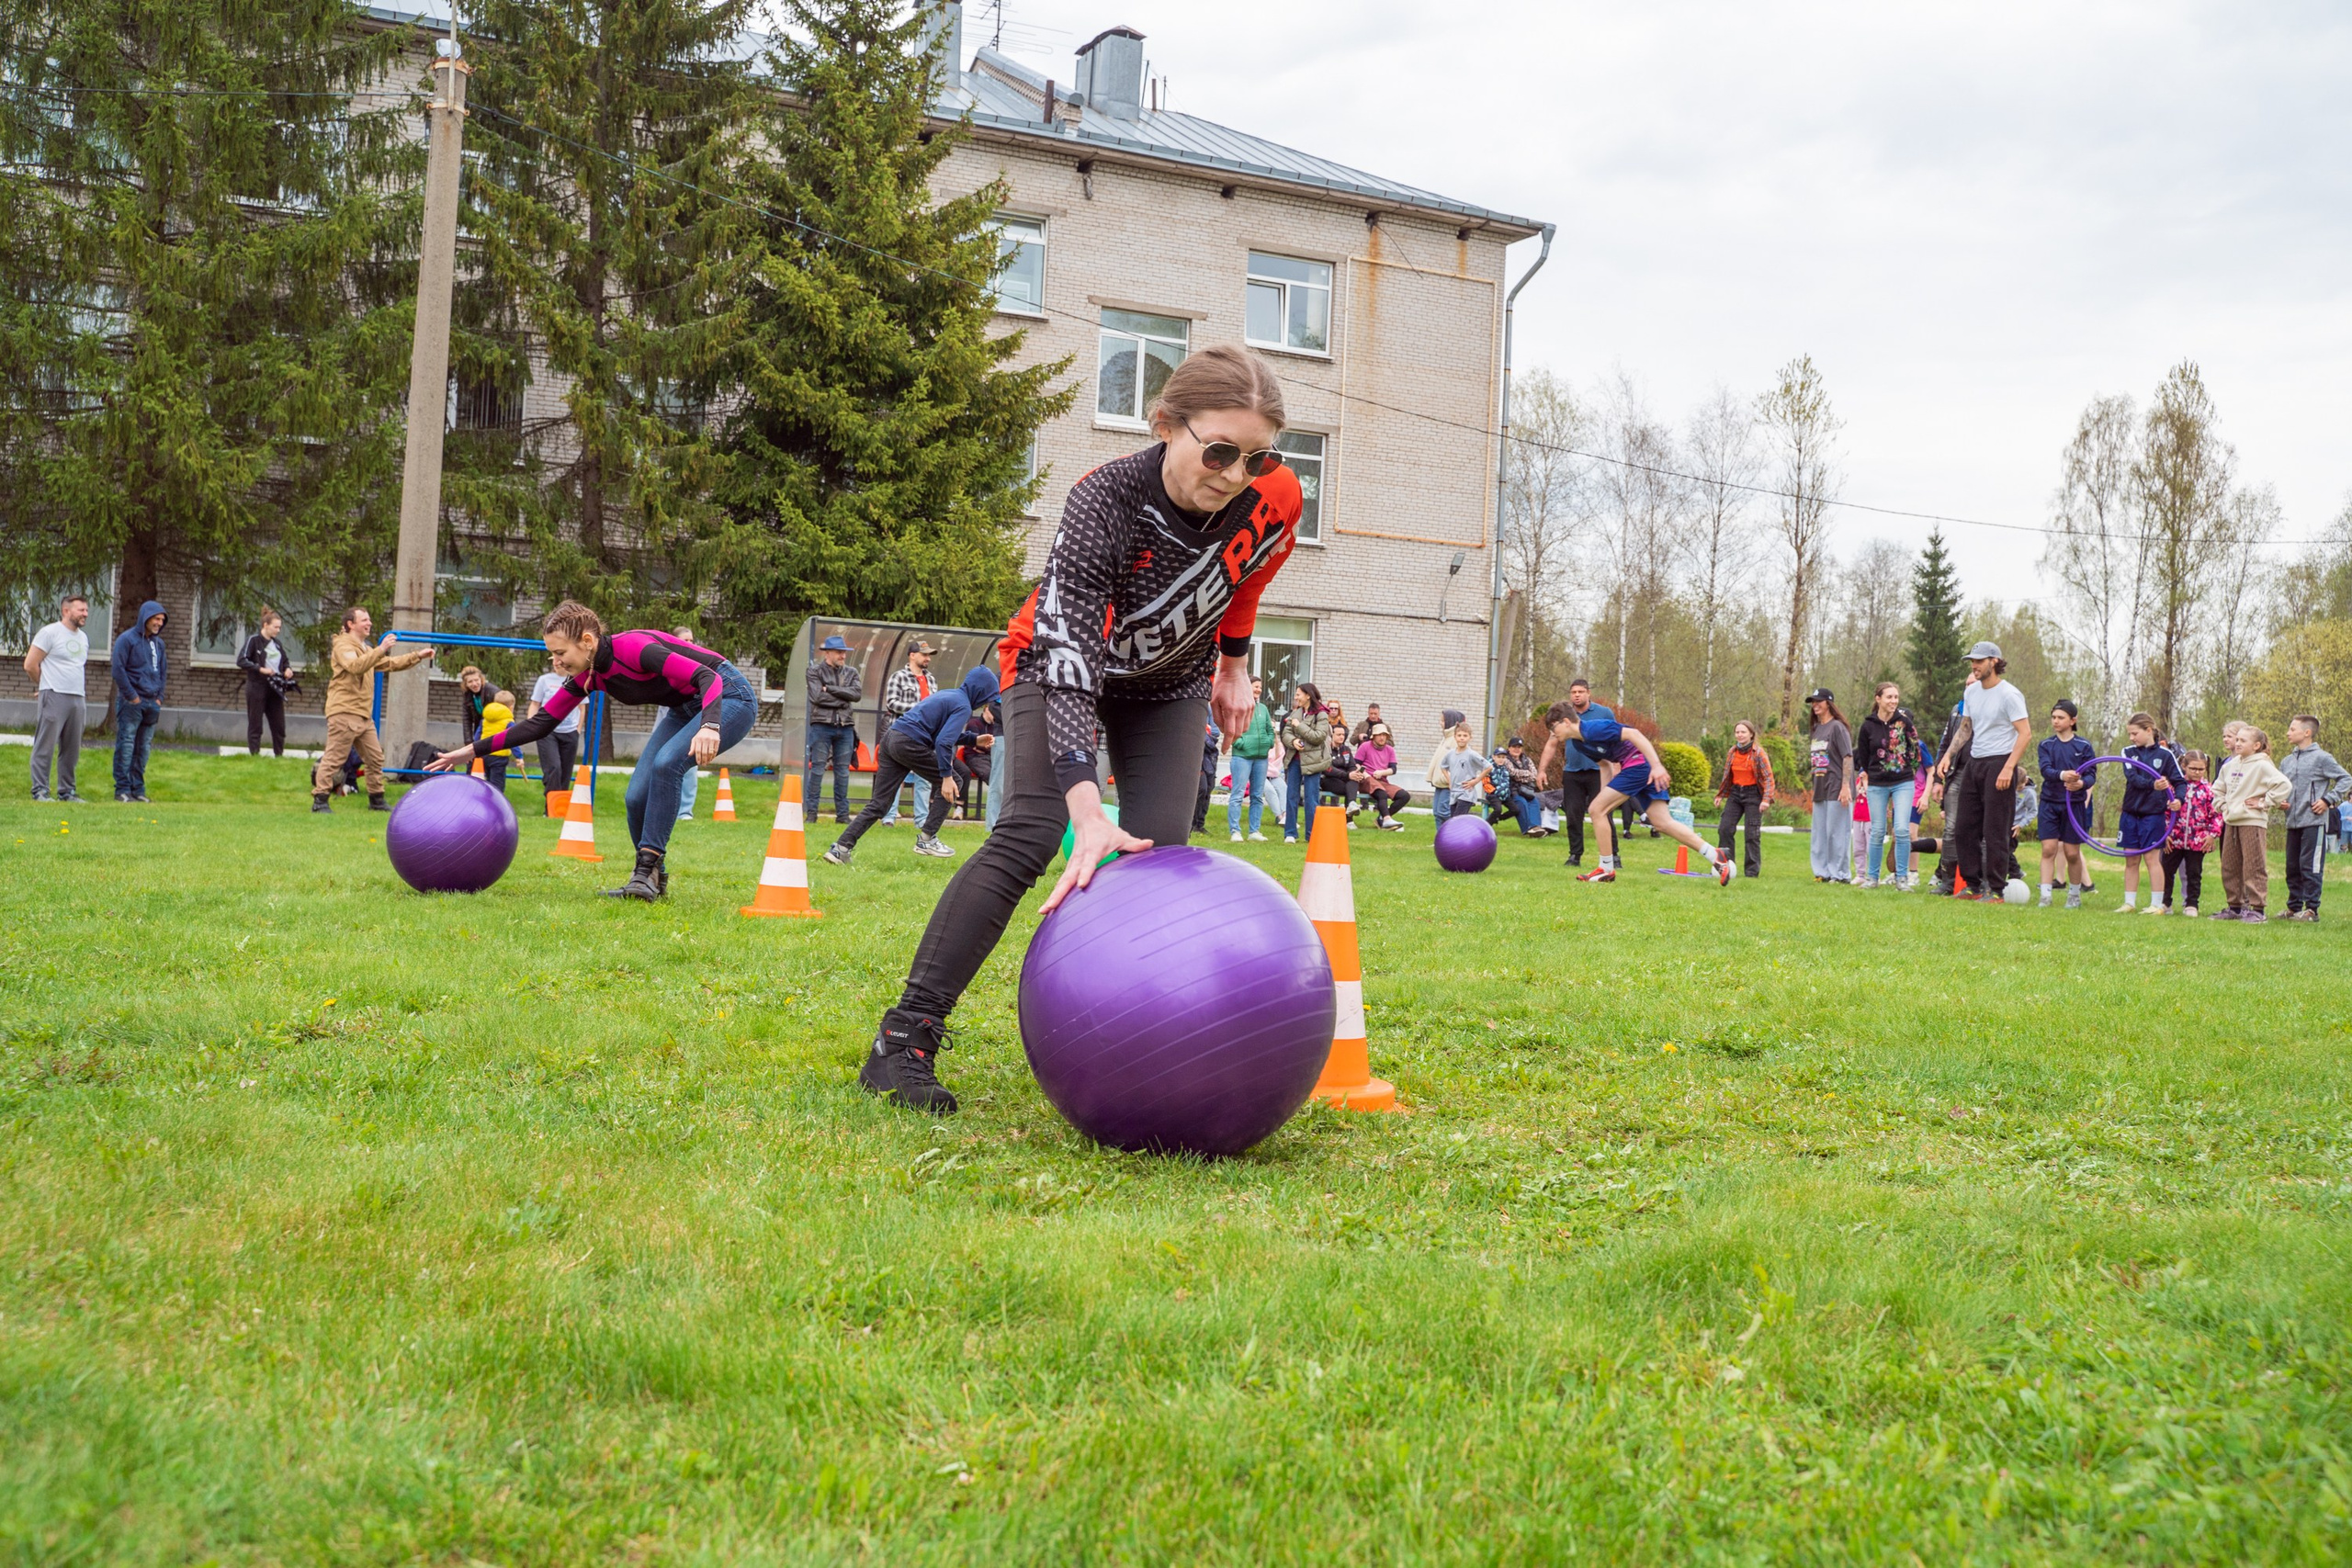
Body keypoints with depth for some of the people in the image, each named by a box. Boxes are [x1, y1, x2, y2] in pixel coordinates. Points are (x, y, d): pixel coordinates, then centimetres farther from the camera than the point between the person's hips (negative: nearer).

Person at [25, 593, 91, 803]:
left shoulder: (83, 638, 17)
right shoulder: (50, 633, -5)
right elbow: (30, 665, -6)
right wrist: (48, 685, 6)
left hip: (78, 699, 7)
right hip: (54, 698, -7)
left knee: (72, 749, 9)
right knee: (45, 747, -5)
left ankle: (66, 791, 15)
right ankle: (40, 791, -2)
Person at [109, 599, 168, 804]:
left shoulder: (159, 643, 15)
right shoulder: (127, 639, -5)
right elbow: (118, 669, -10)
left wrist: (160, 697, 11)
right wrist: (132, 696, -12)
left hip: (152, 703, 6)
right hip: (131, 703, -6)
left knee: (143, 748, 8)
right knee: (126, 746, -5)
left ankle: (138, 789, 13)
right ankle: (122, 790, -2)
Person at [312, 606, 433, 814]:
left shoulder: (366, 649, 25)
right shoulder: (343, 646, -7)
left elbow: (390, 664, 28)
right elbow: (356, 666, -26)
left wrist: (418, 656, 22)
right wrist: (380, 650, -32)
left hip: (364, 715, 10)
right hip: (344, 713, -9)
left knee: (375, 758, 11)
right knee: (333, 758, -9)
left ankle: (376, 800, 19)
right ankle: (319, 801, -8)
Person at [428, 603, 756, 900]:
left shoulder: (633, 648, -29)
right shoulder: (587, 675, -5)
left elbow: (709, 678, -34)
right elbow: (540, 723, 3)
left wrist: (710, 726, -52)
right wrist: (475, 750, 0)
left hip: (728, 697, -8)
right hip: (684, 709, 8)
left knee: (667, 763, -29)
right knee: (637, 796, -6)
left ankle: (648, 870, -21)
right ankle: (650, 878, 11)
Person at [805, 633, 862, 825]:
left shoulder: (851, 673, 14)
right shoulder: (815, 671, 3)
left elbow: (857, 694, -5)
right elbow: (817, 697, -12)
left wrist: (830, 689, -9)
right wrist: (843, 698, -7)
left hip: (845, 727, 4)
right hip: (822, 725, -3)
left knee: (843, 772, 6)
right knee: (817, 769, -4)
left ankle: (842, 814, 10)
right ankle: (812, 812, 1)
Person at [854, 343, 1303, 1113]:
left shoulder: (1273, 497, -25)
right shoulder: (1104, 502, -38)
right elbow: (1069, 662, -44)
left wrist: (1233, 664, 12)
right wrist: (1089, 813, -53)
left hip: (1169, 686, 4)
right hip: (1061, 662, -4)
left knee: (1158, 857, -12)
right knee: (1029, 835, -22)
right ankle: (905, 1039, -19)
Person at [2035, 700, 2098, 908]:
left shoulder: (2084, 747, 1)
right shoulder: (2045, 746, 5)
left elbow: (2092, 775, -5)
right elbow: (2045, 770, -11)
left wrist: (2082, 783, -29)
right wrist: (2062, 775, -33)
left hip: (2075, 804, -1)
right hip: (2050, 803, 1)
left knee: (2072, 853, 3)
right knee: (2049, 849, -7)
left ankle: (2075, 895, 20)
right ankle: (2045, 895, -6)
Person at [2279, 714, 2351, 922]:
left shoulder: (2321, 758, -6)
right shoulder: (2286, 761, 13)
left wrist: (2328, 800, -10)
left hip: (2314, 822, -7)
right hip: (2293, 823, 7)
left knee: (2311, 867, -6)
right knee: (2292, 868, 11)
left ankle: (2312, 908, -2)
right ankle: (2294, 907, 19)